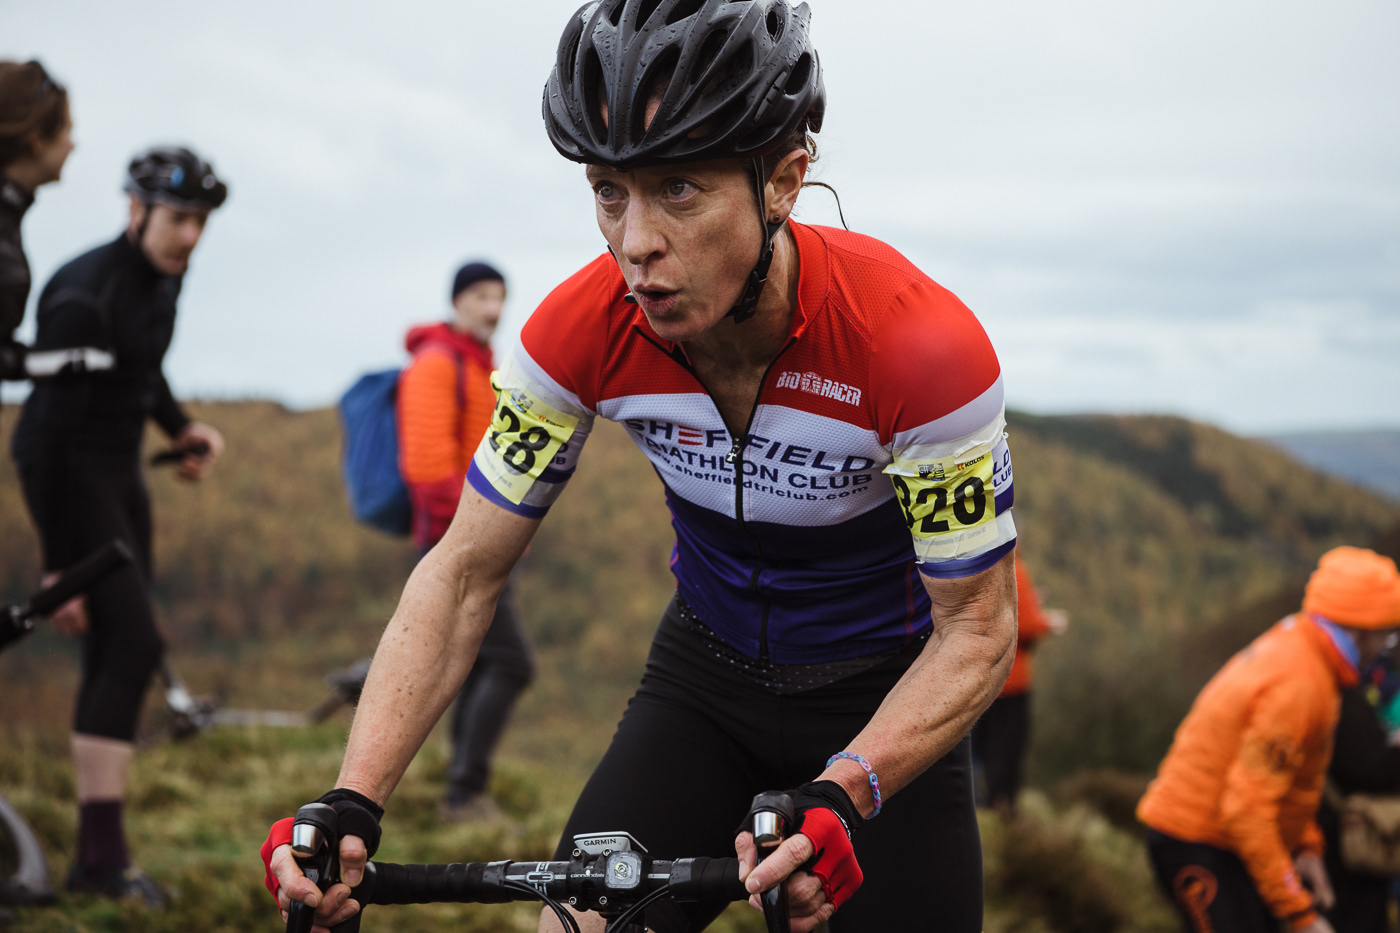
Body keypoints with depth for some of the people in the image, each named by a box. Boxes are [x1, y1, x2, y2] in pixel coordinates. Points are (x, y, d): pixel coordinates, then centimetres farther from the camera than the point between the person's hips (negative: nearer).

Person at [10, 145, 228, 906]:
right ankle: (101, 856, -13)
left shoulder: (162, 279, 3)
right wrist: (58, 565, -25)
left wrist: (180, 427, 4)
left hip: (119, 469, 9)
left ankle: (98, 855, 12)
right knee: (133, 642, -16)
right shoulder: (84, 298, -24)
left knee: (116, 652, 7)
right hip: (70, 470, -9)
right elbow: (52, 431, -25)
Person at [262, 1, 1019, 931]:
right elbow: (464, 573, -13)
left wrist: (840, 796, -38)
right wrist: (353, 805, -26)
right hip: (707, 671, 2)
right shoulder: (583, 331, -21)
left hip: (884, 696, -2)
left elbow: (977, 628, -21)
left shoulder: (925, 346, -30)